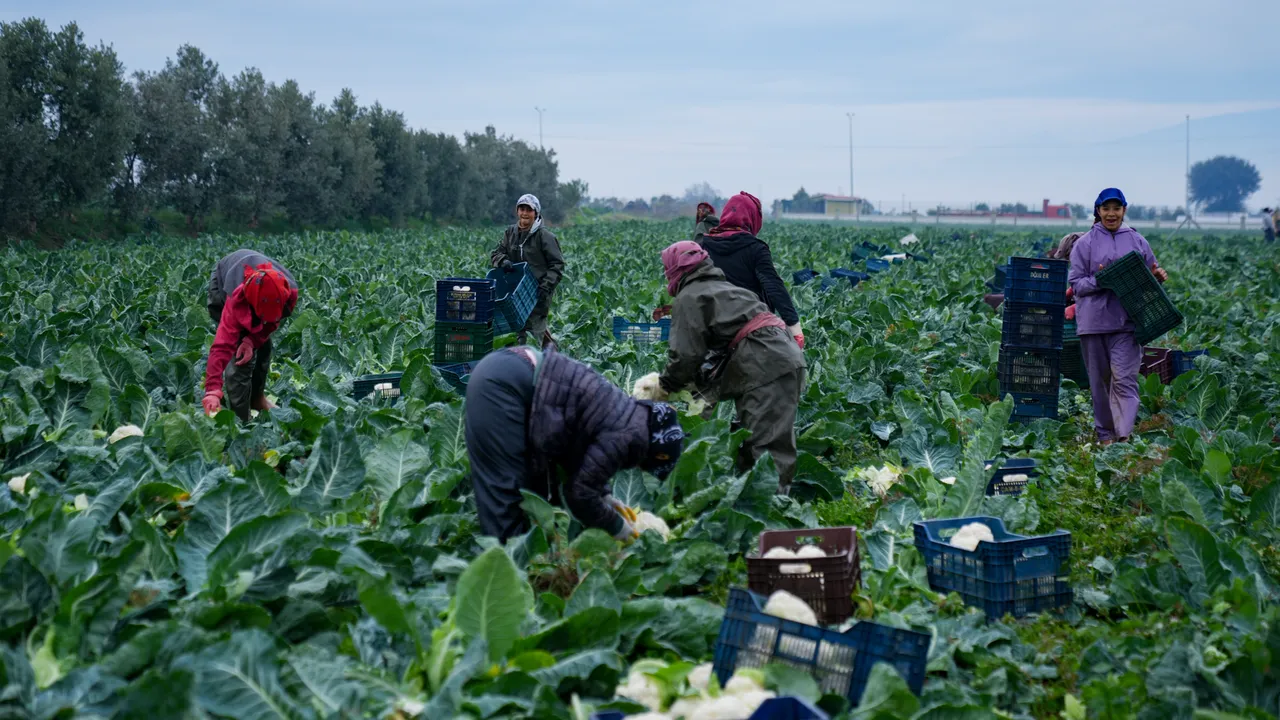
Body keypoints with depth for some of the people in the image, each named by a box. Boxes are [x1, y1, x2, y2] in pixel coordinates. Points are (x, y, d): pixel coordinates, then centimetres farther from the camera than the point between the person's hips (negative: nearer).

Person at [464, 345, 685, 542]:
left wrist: (605, 497, 23)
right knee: (506, 488, -7)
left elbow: (580, 462, 28)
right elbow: (580, 492, -7)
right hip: (503, 384, -10)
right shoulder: (627, 437, -11)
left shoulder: (626, 411, 16)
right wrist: (616, 527, 6)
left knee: (534, 480, 16)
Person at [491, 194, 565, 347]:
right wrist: (503, 261, -12)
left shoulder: (544, 235, -7)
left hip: (538, 294, -6)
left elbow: (557, 265, -7)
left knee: (534, 329, -9)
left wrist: (546, 287, -18)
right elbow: (496, 253, 13)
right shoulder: (511, 233, 10)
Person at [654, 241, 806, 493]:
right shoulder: (721, 287, 30)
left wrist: (666, 384, 12)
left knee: (767, 444, -15)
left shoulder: (689, 298, 1)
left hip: (767, 369, -10)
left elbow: (686, 354, -5)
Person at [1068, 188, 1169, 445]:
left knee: (1124, 378, -11)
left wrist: (1158, 276, -4)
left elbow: (1150, 275, 19)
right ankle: (1104, 433, 21)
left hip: (1127, 320, 0)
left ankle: (1124, 435, -18)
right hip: (1093, 321, 0)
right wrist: (1098, 281, -16)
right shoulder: (1085, 243, 4)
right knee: (1100, 380, 8)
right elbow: (1076, 283, 2)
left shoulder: (1137, 241, 10)